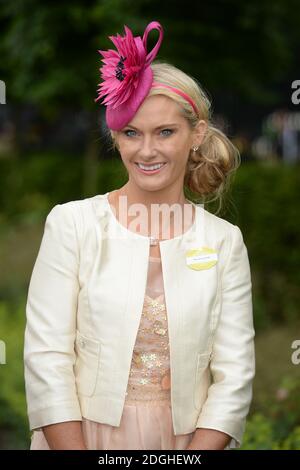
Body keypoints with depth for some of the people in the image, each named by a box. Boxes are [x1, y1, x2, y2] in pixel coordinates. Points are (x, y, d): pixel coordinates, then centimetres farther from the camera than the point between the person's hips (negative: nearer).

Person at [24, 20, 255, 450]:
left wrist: (197, 451, -16)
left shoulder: (224, 241, 0)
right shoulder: (73, 222, -5)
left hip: (189, 443, 1)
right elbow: (46, 359, -10)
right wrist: (75, 449, -16)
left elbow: (235, 375, -5)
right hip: (79, 436, -1)